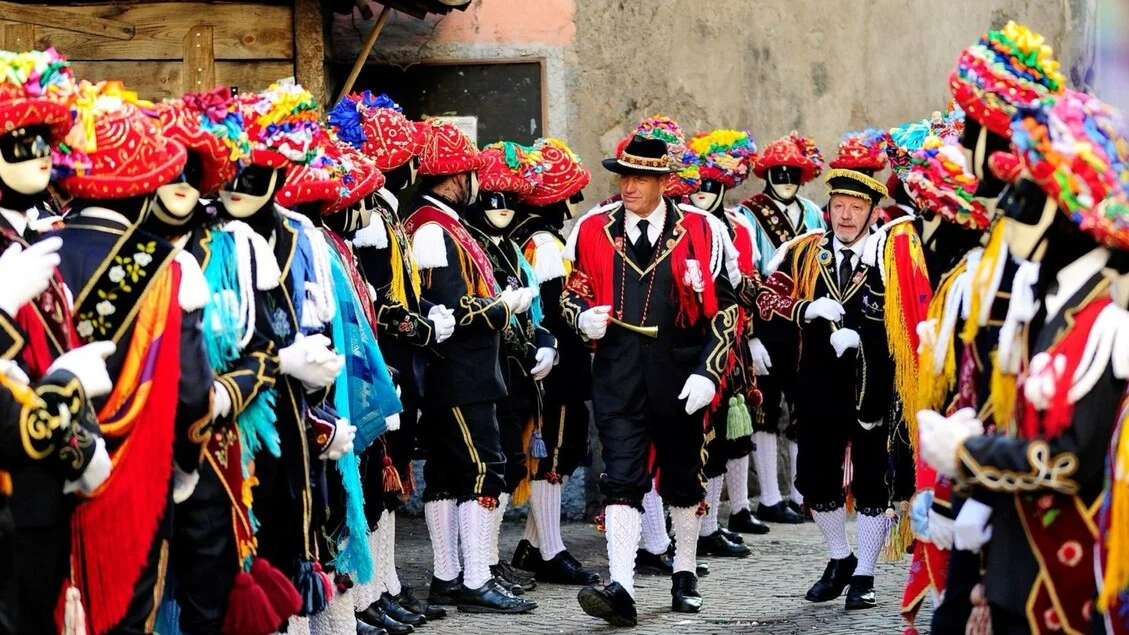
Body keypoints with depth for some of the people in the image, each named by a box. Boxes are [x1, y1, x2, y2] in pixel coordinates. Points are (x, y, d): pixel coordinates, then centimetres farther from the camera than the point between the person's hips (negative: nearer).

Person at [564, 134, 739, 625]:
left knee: (683, 477, 14)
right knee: (621, 480, -10)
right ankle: (621, 588, -16)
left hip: (681, 372, 0)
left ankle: (685, 575, 31)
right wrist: (584, 317, -9)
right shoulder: (593, 230, 4)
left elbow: (723, 309, -2)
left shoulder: (701, 231, -2)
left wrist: (707, 373, -11)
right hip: (618, 372, 0)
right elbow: (573, 290, 14)